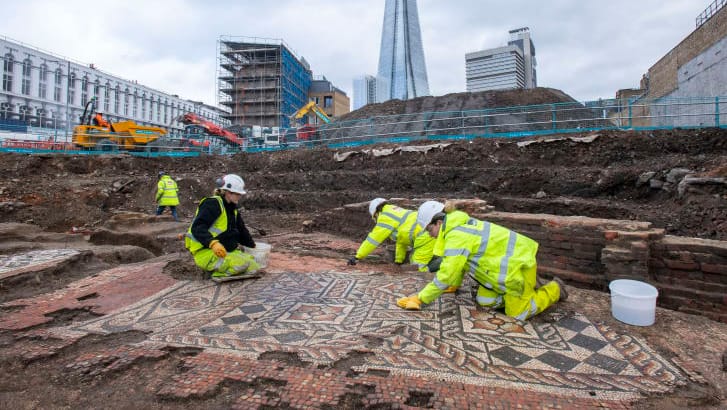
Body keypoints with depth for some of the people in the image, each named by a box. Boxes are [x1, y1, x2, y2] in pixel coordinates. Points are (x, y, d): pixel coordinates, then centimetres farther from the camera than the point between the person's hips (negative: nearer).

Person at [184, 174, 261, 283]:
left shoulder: (232, 208, 14)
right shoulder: (213, 204, -14)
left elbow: (242, 230, 24)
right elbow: (197, 228, -26)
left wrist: (252, 246, 26)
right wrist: (213, 243, -41)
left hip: (227, 251, 9)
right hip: (206, 253, -9)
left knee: (254, 268, -5)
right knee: (242, 263, -31)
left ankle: (221, 271, -1)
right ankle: (218, 273, -8)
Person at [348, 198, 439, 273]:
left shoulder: (385, 216, -2)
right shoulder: (396, 212, 26)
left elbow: (373, 239, -3)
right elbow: (401, 240, 32)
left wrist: (358, 257, 3)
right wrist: (398, 261, 37)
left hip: (425, 236, -9)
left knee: (421, 267, -4)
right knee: (413, 260, 17)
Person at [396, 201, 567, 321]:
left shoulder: (456, 237, -28)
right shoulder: (460, 225, 2)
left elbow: (446, 275, -28)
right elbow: (460, 262, 14)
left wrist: (421, 298, -20)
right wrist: (455, 285, 23)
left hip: (518, 263, -9)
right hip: (509, 260, 9)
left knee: (517, 313, 1)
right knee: (484, 301, 6)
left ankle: (554, 289, 19)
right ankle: (526, 285, 23)